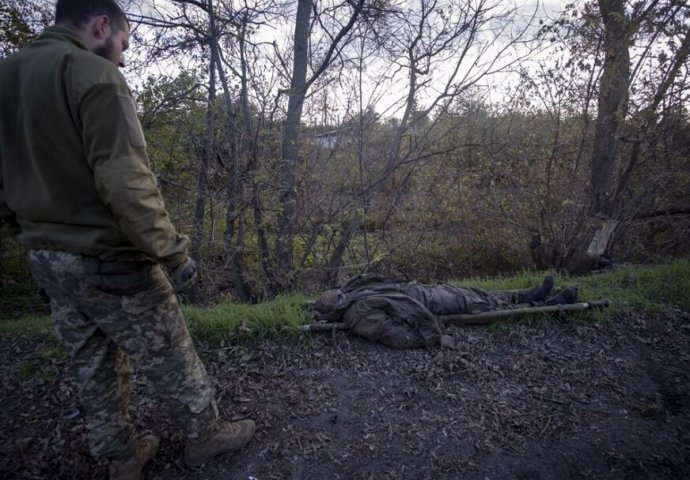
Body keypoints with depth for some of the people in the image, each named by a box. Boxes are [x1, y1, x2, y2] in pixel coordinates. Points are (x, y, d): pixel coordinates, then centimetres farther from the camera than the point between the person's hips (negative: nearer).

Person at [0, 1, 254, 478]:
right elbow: (125, 183, -25)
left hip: (46, 259, 8)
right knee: (171, 357, 10)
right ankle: (205, 435, 30)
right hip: (108, 260, -8)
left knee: (93, 366, 19)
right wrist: (174, 251, -19)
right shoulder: (93, 75, -16)